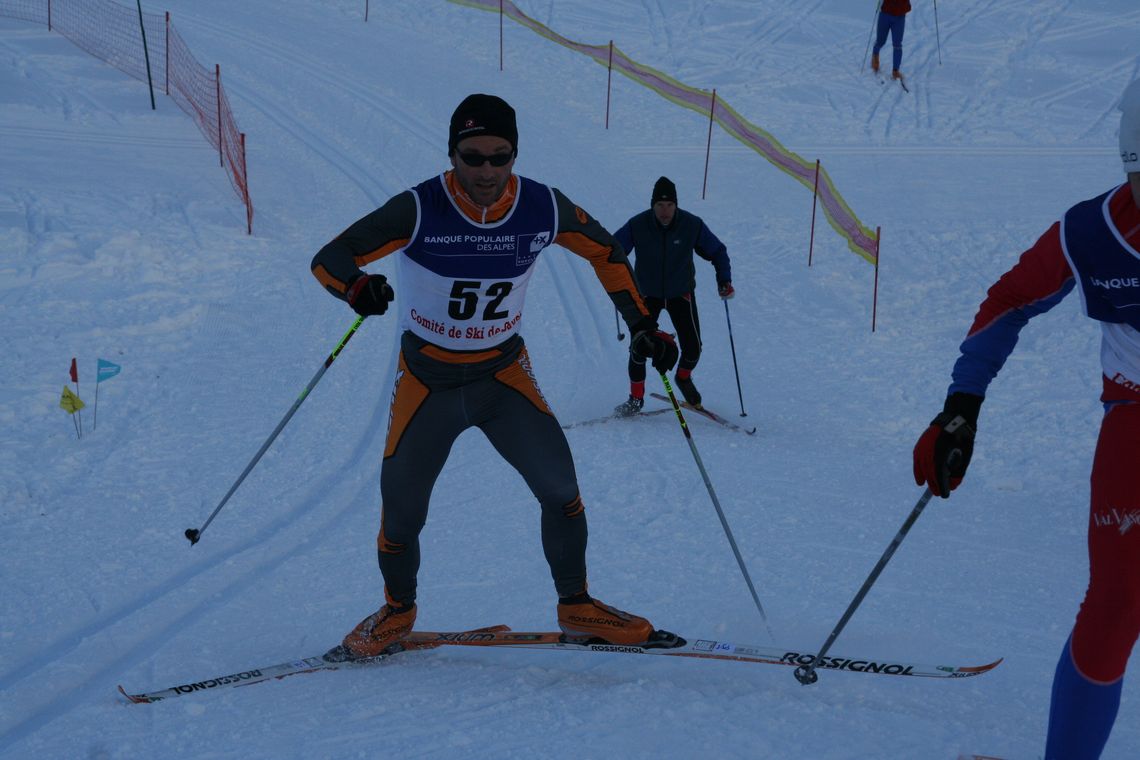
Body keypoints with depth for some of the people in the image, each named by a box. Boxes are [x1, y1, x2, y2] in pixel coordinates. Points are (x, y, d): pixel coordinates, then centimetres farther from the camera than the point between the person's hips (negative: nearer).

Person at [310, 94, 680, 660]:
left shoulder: (544, 208, -13)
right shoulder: (419, 210, -22)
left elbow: (605, 251, 5)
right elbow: (329, 259, -23)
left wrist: (641, 323, -2)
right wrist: (356, 286, -46)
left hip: (504, 374, 2)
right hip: (427, 382, -2)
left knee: (559, 485, -10)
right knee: (401, 507, 3)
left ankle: (576, 608, 12)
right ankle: (398, 610, 33)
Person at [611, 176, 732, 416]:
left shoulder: (692, 225, -17)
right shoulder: (637, 226, -20)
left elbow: (717, 251, -3)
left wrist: (724, 279, -15)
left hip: (681, 294, 1)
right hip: (647, 294, -1)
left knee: (692, 346, -4)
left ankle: (684, 377, 31)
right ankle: (636, 398, 10)